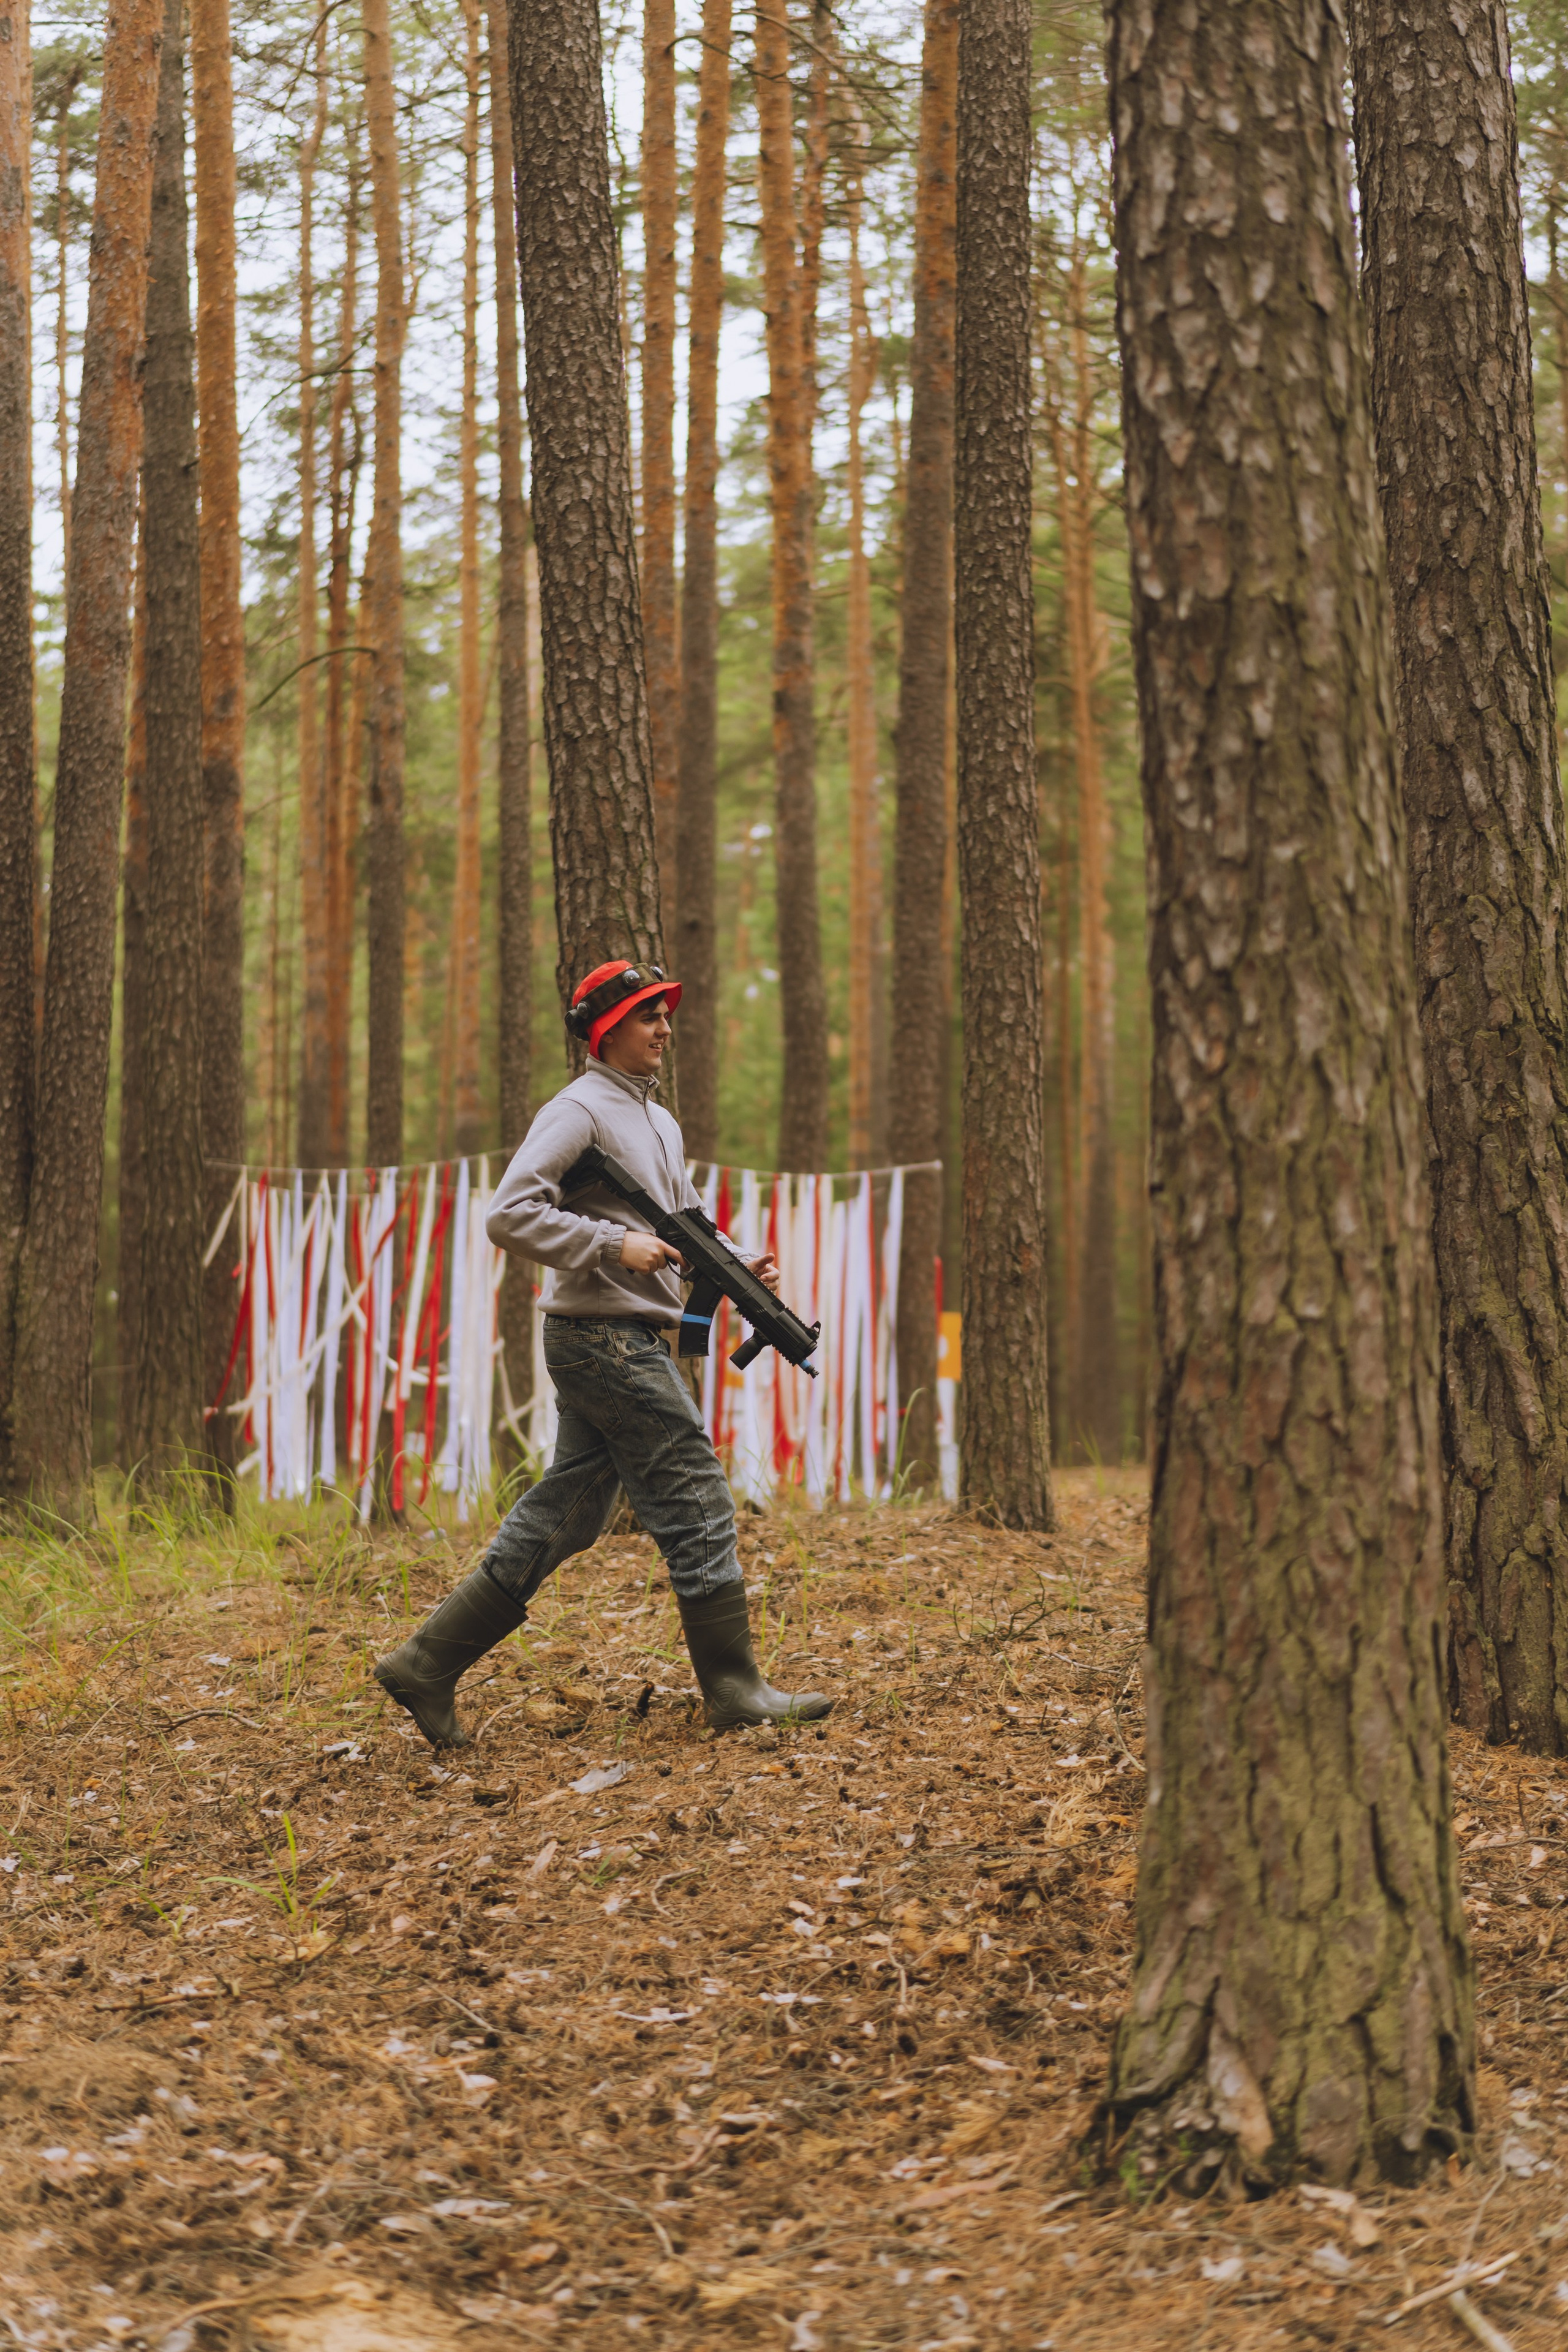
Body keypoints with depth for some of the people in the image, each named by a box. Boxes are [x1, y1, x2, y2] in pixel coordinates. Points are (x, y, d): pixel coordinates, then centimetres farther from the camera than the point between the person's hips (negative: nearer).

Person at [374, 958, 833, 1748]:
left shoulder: (660, 1122, 19)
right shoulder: (579, 1112, -11)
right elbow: (510, 1215, -19)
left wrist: (739, 1269, 6)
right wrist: (615, 1245, -23)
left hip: (632, 1341, 10)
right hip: (603, 1336, -10)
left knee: (563, 1518, 9)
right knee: (697, 1503, -5)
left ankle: (426, 1665, 12)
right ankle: (734, 1689, 2)